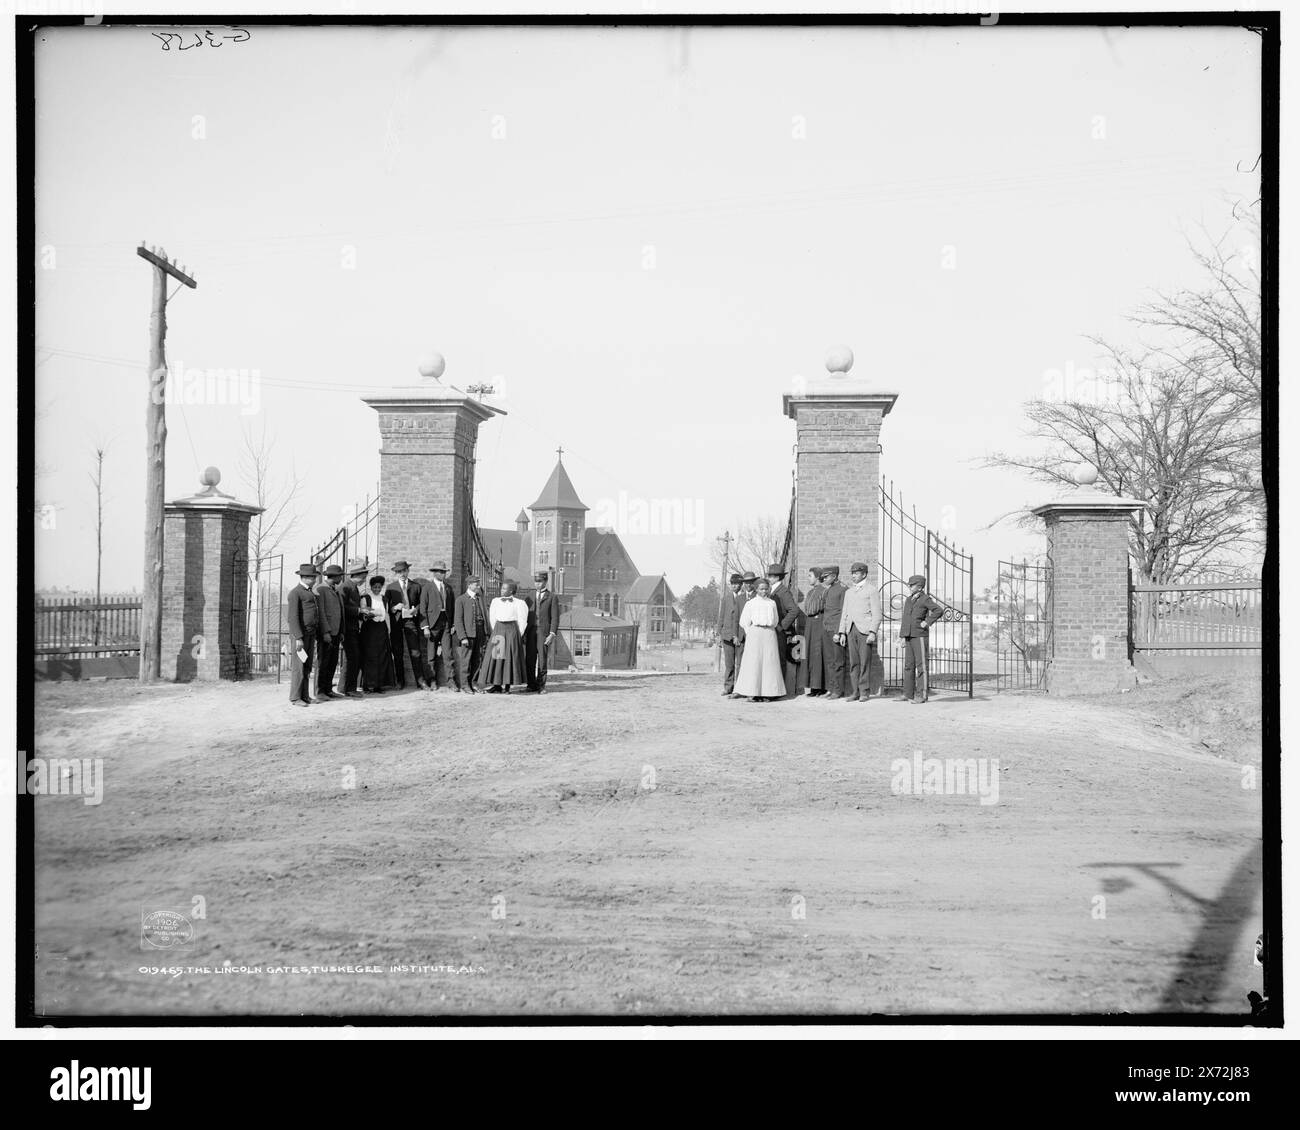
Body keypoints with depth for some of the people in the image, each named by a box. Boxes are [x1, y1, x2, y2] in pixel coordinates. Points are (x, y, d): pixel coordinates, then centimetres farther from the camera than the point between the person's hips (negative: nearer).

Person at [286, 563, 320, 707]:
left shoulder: (309, 592, 19)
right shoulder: (295, 592, -11)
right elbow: (293, 616, -17)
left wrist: (314, 636, 18)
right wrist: (298, 638, -22)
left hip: (310, 633, 9)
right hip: (299, 632, -9)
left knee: (307, 667, 9)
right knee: (298, 667, -7)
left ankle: (305, 696, 12)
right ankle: (295, 698, -5)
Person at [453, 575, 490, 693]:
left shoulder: (480, 599, 15)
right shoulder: (461, 600, -3)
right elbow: (458, 620, -8)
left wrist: (486, 634, 8)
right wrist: (463, 637, -15)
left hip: (479, 634, 6)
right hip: (467, 634, -5)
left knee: (477, 660, 7)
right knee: (466, 660, -1)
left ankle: (470, 683, 16)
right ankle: (465, 685, 7)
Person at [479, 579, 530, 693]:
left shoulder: (519, 603, -1)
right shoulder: (495, 601, 10)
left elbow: (522, 622, 1)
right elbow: (492, 619, 12)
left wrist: (517, 636, 2)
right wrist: (496, 633, 8)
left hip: (512, 631, -3)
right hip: (498, 631, 3)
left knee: (510, 657, -2)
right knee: (496, 657, -2)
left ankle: (508, 685, 4)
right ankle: (497, 685, 1)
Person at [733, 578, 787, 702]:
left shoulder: (772, 603, 13)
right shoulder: (750, 603, 5)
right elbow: (744, 622, 5)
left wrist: (769, 630, 12)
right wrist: (751, 634, 3)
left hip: (770, 633, 3)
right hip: (755, 633, -3)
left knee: (769, 663, -1)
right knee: (753, 662, -5)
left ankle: (766, 693, 2)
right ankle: (751, 693, -4)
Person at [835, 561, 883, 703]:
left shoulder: (871, 590, 1)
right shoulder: (849, 592, 20)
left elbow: (877, 614, -6)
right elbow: (845, 614, 19)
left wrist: (873, 632, -15)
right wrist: (842, 632, 9)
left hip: (865, 630, -6)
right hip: (851, 630, 6)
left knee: (865, 662, -5)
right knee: (853, 663, 3)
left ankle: (865, 693, -2)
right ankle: (854, 692, 4)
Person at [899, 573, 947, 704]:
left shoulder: (926, 599, -4)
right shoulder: (908, 600, 17)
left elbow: (939, 610, -16)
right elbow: (903, 619, 17)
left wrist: (927, 622, -14)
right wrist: (902, 637, 10)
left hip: (920, 636, -7)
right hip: (908, 637, 7)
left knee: (921, 665, -4)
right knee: (908, 665, 6)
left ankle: (922, 695, -3)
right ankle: (908, 694, 10)